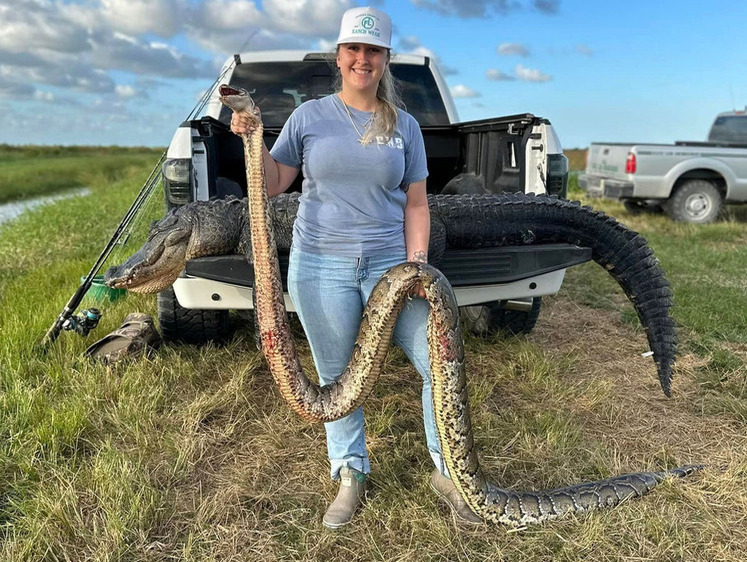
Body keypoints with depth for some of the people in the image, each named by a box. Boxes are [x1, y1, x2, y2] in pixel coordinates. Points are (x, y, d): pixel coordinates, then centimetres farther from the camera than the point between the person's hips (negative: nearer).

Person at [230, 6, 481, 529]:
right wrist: (251, 141, -7)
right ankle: (351, 475, 30)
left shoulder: (404, 126, 6)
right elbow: (273, 185, 8)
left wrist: (416, 263, -6)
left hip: (389, 263, 1)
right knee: (336, 378, 9)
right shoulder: (310, 116, 5)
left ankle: (448, 472, 19)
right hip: (320, 265, 0)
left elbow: (416, 202, 5)